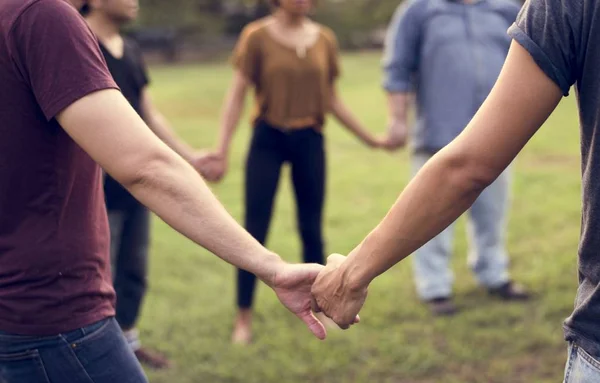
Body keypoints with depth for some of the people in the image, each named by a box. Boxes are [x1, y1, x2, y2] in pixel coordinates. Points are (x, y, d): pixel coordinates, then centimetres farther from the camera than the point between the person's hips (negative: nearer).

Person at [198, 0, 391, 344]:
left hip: (310, 141, 3)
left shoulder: (325, 39, 5)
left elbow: (332, 99, 13)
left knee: (312, 230, 8)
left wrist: (369, 138, 14)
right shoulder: (257, 36, -4)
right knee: (255, 231, -1)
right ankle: (244, 319, 10)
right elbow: (238, 95, -4)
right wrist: (222, 150, -10)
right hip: (268, 139, -3)